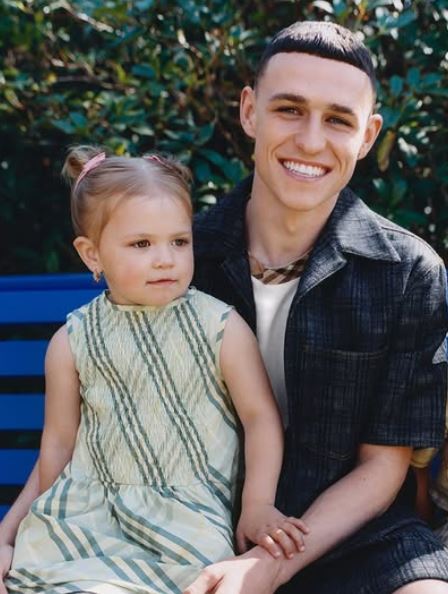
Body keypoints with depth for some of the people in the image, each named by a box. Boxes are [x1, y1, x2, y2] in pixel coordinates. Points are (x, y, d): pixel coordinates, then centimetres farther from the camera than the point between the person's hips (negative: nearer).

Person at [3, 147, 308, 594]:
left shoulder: (222, 328, 0)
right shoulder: (72, 342, 5)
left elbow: (260, 416, 1)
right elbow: (58, 441, 12)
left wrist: (258, 506, -7)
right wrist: (51, 520, 13)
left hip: (189, 510, -1)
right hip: (90, 507, 2)